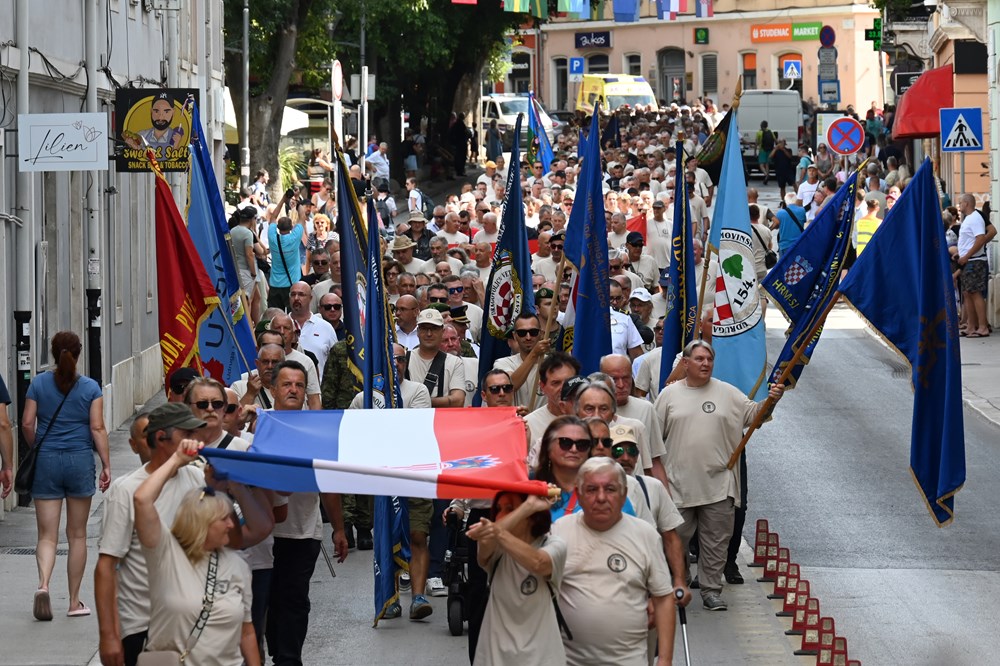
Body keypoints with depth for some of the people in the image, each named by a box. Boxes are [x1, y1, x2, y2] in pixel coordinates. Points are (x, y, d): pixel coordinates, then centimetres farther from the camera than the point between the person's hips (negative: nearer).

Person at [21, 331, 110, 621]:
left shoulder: (39, 383, 0)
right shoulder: (90, 387, -3)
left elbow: (27, 423, -2)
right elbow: (97, 428, -6)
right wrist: (106, 466, -3)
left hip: (46, 461, 0)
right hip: (80, 461, 0)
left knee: (47, 535, 3)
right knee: (77, 535, 10)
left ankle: (43, 584, -24)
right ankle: (74, 602, 15)